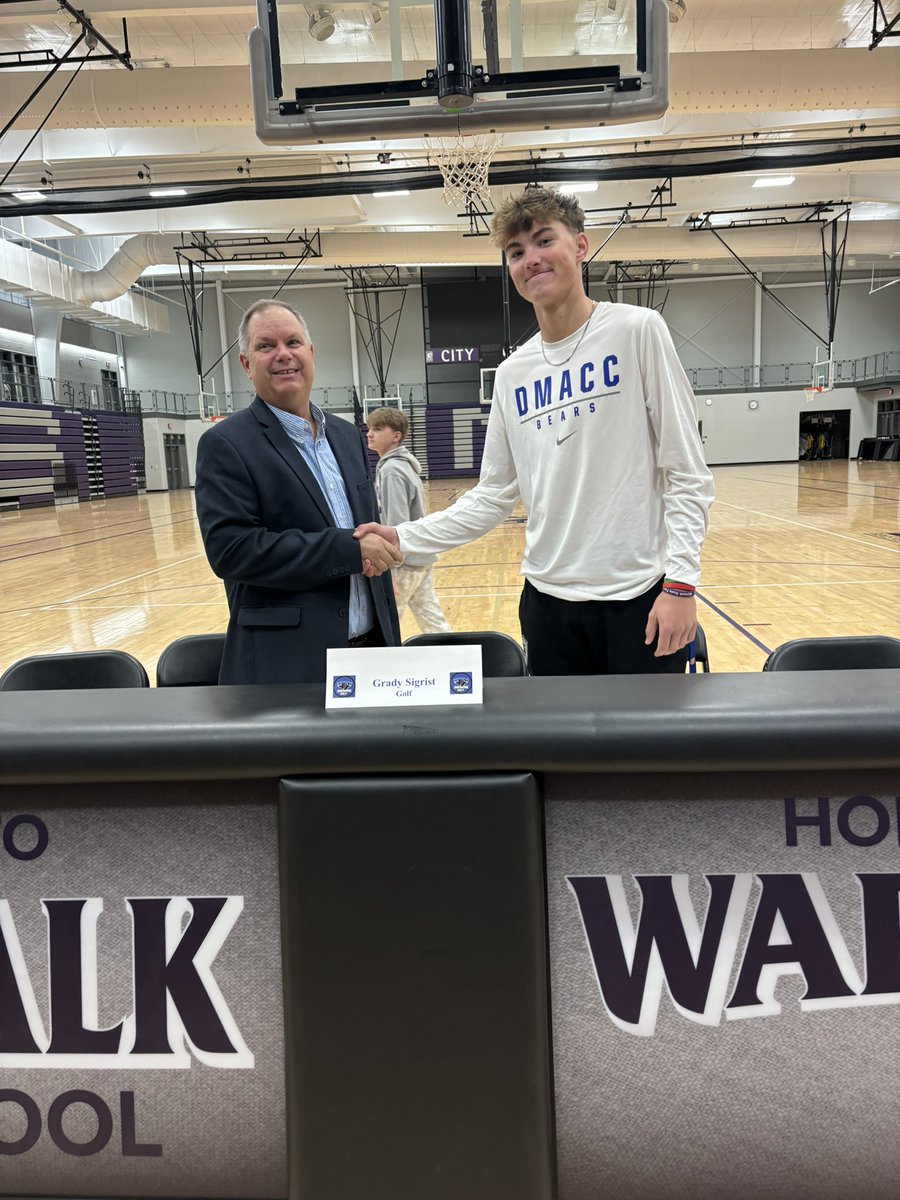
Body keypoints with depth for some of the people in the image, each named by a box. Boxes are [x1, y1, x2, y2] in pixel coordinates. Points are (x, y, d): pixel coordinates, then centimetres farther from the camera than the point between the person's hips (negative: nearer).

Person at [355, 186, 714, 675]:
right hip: (549, 602, 4)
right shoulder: (512, 375, 9)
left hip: (639, 597, -4)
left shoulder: (637, 330, -3)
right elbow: (494, 495, 11)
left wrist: (680, 581, -12)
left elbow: (687, 475, -5)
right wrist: (403, 538, 0)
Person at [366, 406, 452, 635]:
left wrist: (390, 571, -22)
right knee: (431, 619, 12)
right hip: (420, 556, 9)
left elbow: (397, 524, -22)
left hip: (405, 561, -9)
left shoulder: (391, 470, -17)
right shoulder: (401, 464, 12)